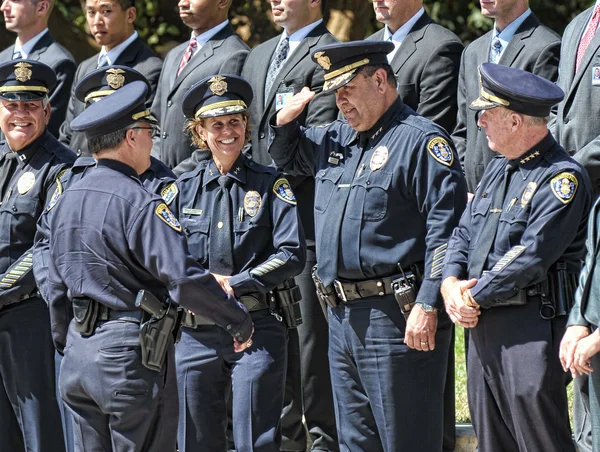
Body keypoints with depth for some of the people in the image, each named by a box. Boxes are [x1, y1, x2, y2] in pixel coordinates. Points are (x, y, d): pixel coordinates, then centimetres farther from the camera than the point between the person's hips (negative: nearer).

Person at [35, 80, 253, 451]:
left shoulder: (66, 200, 11)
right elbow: (185, 278, -21)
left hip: (79, 353, 8)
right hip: (129, 355, -8)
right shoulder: (139, 204, -15)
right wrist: (240, 320, -10)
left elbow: (55, 285, 18)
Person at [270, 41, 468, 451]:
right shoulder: (336, 139, 16)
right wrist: (285, 121, 12)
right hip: (342, 317, 9)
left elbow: (445, 228, -16)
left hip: (396, 317, -9)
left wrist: (428, 306, -23)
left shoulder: (421, 140, -9)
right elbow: (288, 158, 36)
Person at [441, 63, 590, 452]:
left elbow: (531, 255, -19)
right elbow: (463, 234, 18)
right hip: (482, 327, 9)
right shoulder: (499, 170, 17)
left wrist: (474, 297, -12)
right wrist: (451, 284, -1)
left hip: (532, 331, -9)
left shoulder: (562, 178, -12)